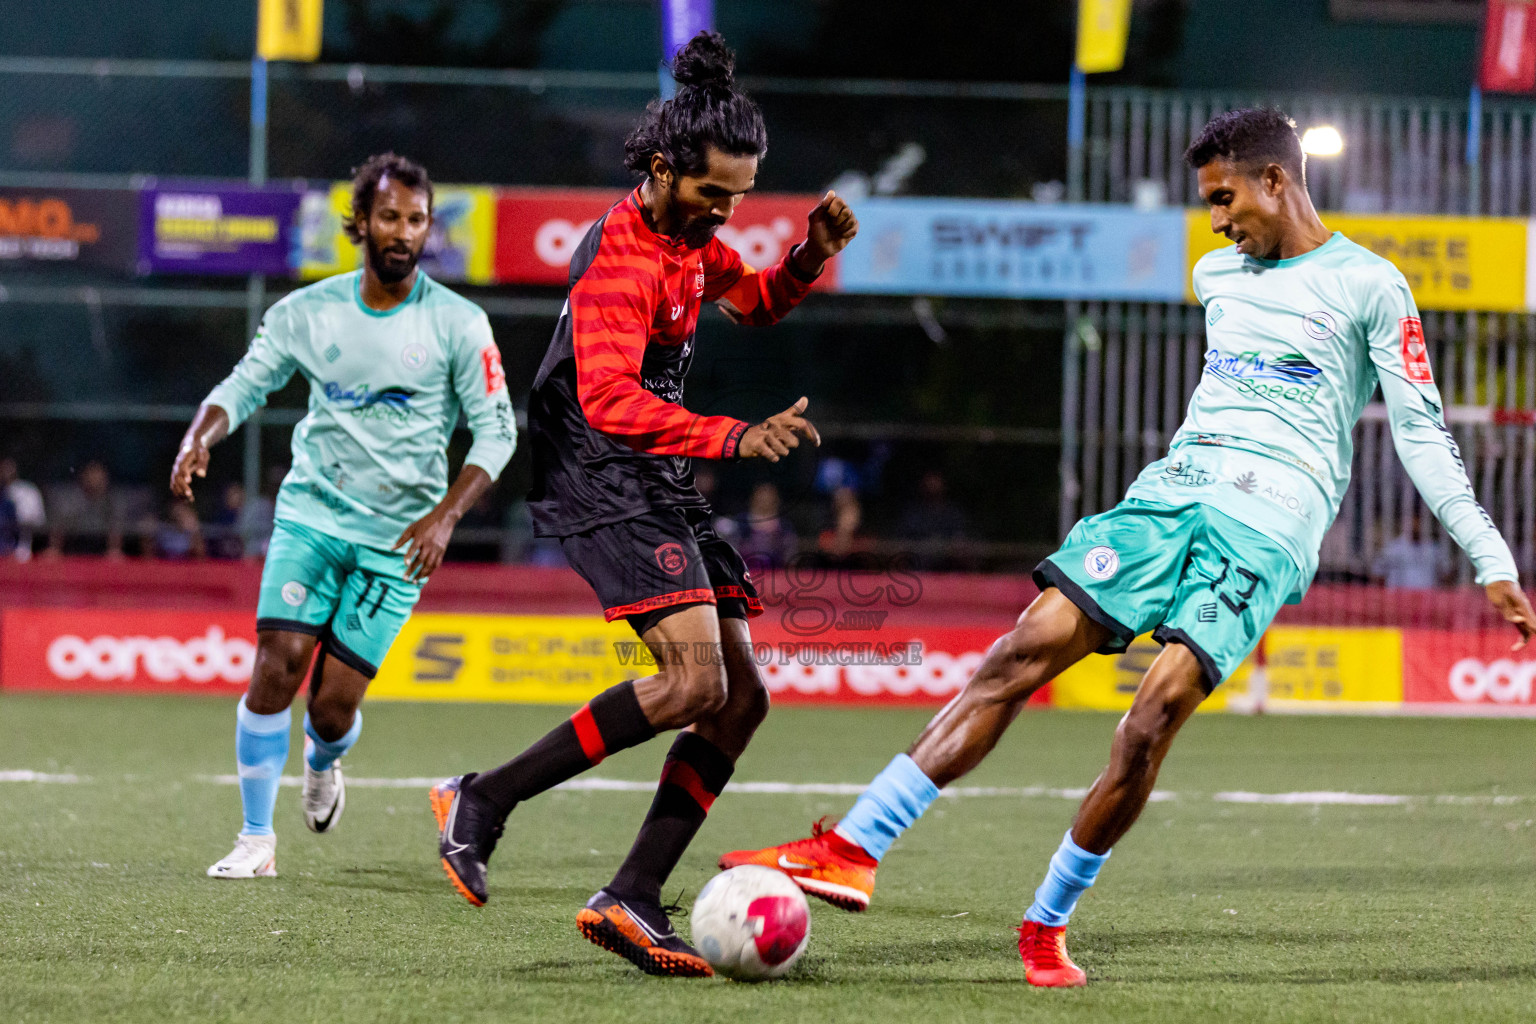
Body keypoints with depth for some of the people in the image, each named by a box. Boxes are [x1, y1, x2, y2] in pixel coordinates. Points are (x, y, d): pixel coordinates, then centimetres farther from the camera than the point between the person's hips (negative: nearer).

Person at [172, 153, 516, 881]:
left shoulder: (457, 324, -5)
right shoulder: (308, 313, 0)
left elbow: (496, 432, -3)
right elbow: (245, 385, 5)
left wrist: (445, 515, -15)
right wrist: (198, 439, -16)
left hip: (398, 537, -1)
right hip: (312, 513, 1)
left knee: (335, 704, -3)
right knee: (277, 665, -16)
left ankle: (322, 764, 36)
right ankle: (257, 838, -3)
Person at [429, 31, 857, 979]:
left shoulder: (687, 235, 13)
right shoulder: (622, 260, -18)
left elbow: (754, 299, 32)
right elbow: (609, 399, -32)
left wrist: (812, 254, 10)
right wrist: (733, 437, -43)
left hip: (659, 486, 10)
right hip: (604, 482, -10)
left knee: (741, 699, 2)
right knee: (694, 682, -23)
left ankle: (631, 900, -1)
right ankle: (486, 800, -12)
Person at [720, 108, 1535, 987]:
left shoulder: (1370, 287, 2)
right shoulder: (1216, 275, 21)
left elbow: (1422, 433, 0)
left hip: (1266, 528, -5)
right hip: (1169, 491, 5)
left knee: (1155, 716, -20)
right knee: (1022, 654, -12)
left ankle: (1049, 923, -5)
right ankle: (852, 852, -16)